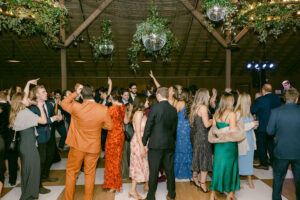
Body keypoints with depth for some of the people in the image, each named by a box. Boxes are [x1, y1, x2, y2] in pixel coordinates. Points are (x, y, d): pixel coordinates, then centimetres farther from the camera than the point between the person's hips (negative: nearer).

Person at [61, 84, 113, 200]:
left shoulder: (76, 107, -18)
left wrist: (75, 93, -2)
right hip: (94, 147, 1)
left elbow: (63, 103, 2)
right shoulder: (103, 109, -15)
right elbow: (109, 126, -3)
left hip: (77, 146, -1)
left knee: (71, 172, 19)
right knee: (90, 173, 17)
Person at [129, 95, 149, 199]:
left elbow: (144, 129, 9)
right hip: (139, 142, -8)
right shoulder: (139, 113, -16)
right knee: (139, 165, 0)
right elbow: (138, 132, -19)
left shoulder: (142, 113, 11)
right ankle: (133, 190, 12)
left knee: (145, 164, 15)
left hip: (143, 141, 8)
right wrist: (142, 147, -21)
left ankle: (146, 185, 30)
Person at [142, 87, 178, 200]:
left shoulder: (155, 108, -12)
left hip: (155, 144, -5)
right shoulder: (173, 109, 3)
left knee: (153, 172, 5)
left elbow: (148, 127, -11)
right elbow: (174, 128, 9)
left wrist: (144, 143, -3)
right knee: (170, 170, 15)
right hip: (170, 144, 5)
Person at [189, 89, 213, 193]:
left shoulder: (195, 107, 9)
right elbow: (206, 124, -21)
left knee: (198, 157, 19)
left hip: (195, 135, 9)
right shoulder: (203, 107, -17)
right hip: (202, 136, -9)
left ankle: (194, 178, 32)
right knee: (204, 158, 1)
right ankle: (202, 183, 10)